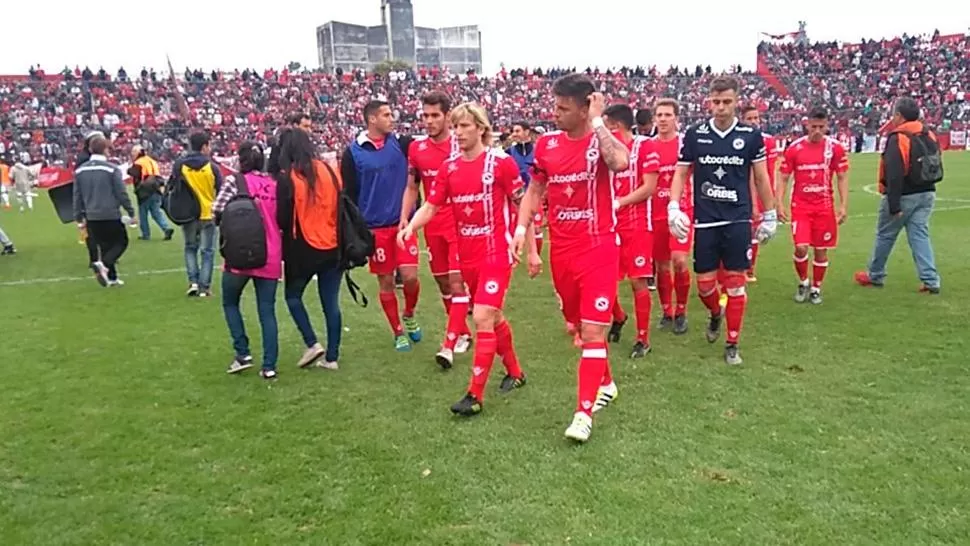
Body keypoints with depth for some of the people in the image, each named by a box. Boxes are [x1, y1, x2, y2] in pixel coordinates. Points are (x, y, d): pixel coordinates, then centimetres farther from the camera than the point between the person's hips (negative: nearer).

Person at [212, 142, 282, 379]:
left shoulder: (235, 181, -4)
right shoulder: (275, 184, 9)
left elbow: (217, 213, -9)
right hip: (270, 257, 3)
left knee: (230, 303, 18)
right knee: (267, 311, 6)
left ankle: (243, 353, 9)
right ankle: (269, 365, 2)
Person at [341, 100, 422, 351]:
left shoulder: (401, 143, 3)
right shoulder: (353, 152, -2)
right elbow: (348, 193, 1)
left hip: (403, 222, 1)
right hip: (374, 227, -1)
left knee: (410, 276, -7)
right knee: (385, 282, 7)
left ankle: (409, 315, 24)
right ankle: (398, 332, 23)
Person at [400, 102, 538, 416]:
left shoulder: (501, 162, -9)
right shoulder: (449, 167, 5)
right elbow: (431, 206, 4)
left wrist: (532, 250, -6)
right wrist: (410, 227, -16)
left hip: (496, 253, -6)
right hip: (467, 256, 6)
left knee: (482, 319, -12)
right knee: (493, 318, 17)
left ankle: (475, 394, -3)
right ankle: (515, 372, 37)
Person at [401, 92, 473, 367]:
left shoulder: (460, 145, -6)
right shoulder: (416, 148, 6)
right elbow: (412, 187, 14)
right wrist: (404, 218, 2)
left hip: (459, 223, -5)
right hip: (432, 226, 5)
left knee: (456, 280, -9)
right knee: (442, 282, 12)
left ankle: (449, 344, -7)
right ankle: (463, 332, 29)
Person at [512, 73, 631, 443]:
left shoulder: (602, 139, -8)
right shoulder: (546, 144, 4)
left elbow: (621, 163, -32)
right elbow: (535, 190, 14)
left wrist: (597, 121, -20)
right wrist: (522, 227, 1)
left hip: (598, 249, -5)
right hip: (561, 250, 5)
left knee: (592, 331, -8)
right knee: (578, 327, 17)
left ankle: (584, 412, 0)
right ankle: (605, 383, 40)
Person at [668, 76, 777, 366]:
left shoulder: (751, 136, 0)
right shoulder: (695, 134, 0)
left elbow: (761, 179, 8)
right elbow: (680, 174, 7)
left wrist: (769, 216, 10)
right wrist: (674, 208, -6)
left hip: (738, 221, -1)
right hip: (705, 221, 1)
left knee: (735, 284, 1)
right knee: (704, 284, 4)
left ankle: (732, 344, 16)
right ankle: (716, 314, 39)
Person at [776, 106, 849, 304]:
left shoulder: (835, 147, -1)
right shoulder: (794, 148, -2)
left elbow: (842, 178, 3)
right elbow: (784, 179, 2)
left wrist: (843, 206, -4)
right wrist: (780, 204, -6)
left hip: (825, 206, 1)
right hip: (800, 206, -1)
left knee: (821, 250, 6)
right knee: (800, 247, -11)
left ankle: (816, 288, 23)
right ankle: (803, 282, 16)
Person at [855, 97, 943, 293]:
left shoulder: (898, 139, -18)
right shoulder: (929, 136, 7)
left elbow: (894, 176, -23)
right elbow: (938, 169, 13)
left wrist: (894, 206, -21)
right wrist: (926, 185, 21)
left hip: (904, 196, -7)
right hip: (926, 194, 7)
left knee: (885, 235, 9)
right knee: (920, 235, 9)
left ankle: (874, 275, 24)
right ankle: (931, 281, 4)